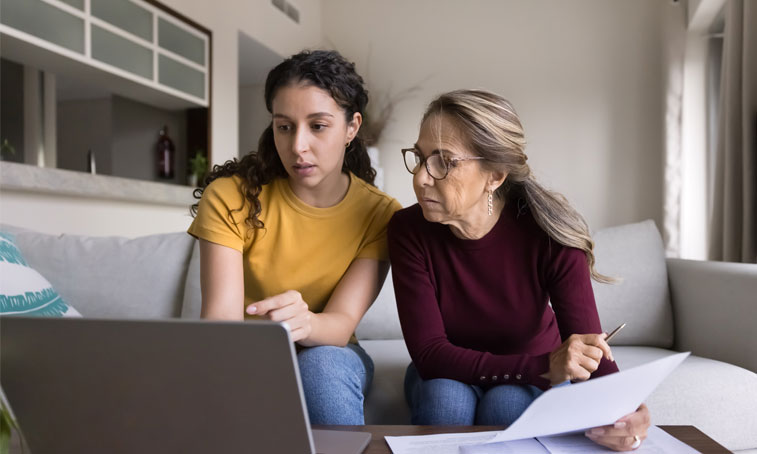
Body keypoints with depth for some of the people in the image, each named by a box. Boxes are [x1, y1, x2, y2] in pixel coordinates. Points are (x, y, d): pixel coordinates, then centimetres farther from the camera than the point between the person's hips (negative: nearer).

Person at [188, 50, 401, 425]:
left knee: (321, 363, -34)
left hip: (328, 356, 1)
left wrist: (304, 322, -46)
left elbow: (342, 323, -21)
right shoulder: (230, 196, -12)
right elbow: (221, 315, -22)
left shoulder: (380, 214, -11)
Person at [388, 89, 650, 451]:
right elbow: (429, 353, -27)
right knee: (445, 397, -32)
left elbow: (591, 351, -24)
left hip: (531, 380, -1)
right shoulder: (409, 231, -22)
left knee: (506, 404, -33)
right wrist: (546, 367, -40)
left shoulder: (550, 235, -24)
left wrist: (622, 410, -48)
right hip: (448, 377, 1)